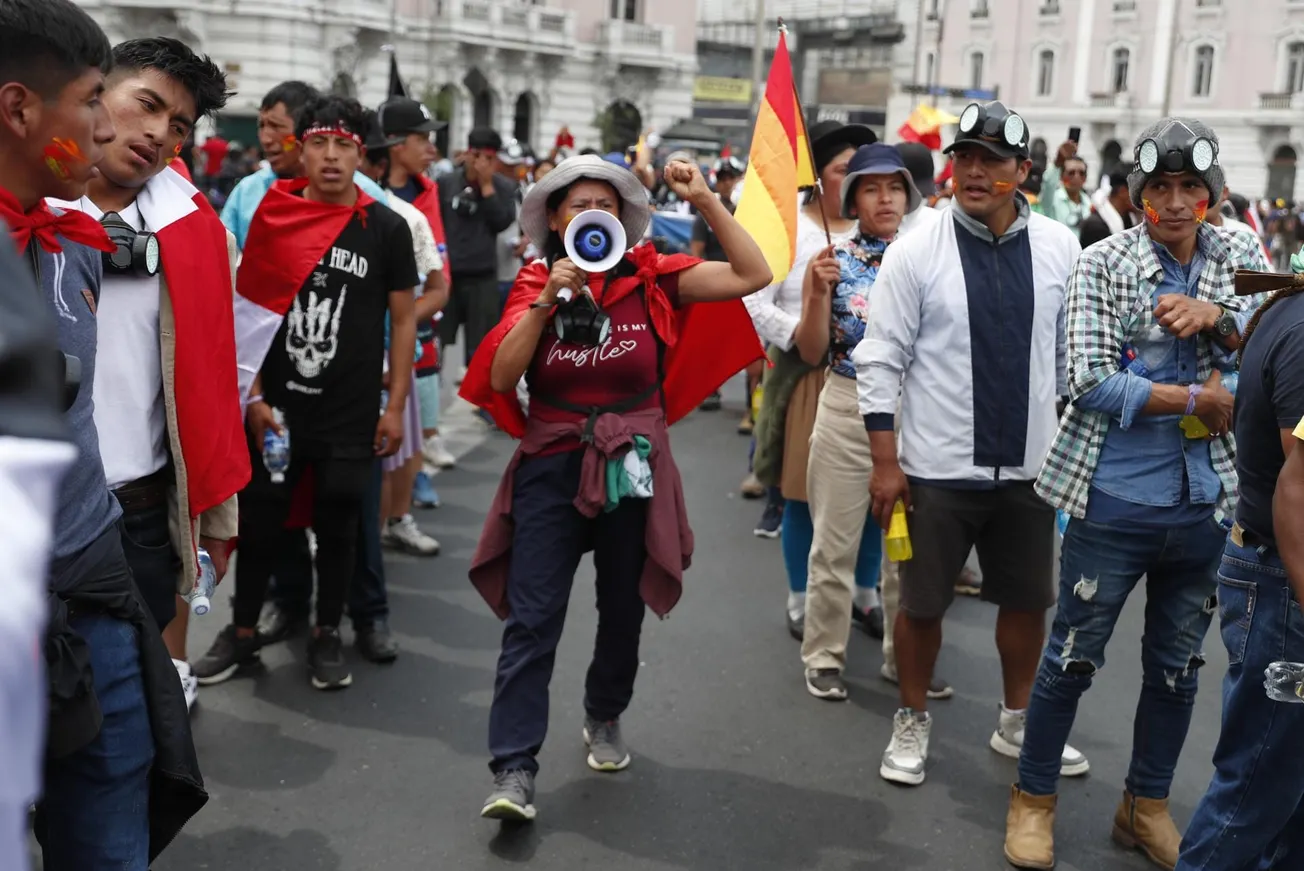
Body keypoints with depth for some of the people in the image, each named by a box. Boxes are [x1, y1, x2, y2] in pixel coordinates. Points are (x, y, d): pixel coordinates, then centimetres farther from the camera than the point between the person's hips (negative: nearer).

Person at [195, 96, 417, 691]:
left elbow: (403, 320, 1)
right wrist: (254, 396, -4)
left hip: (352, 415, -1)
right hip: (277, 408, 1)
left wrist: (395, 407, -3)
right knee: (258, 520, 10)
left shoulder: (386, 228, -3)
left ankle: (327, 635, 26)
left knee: (337, 525, 10)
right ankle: (243, 630, 28)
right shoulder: (272, 218, 0)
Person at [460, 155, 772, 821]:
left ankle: (605, 718, 42)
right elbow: (500, 378, -11)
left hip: (632, 470, 1)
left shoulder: (652, 280, -2)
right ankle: (514, 770, -1)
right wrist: (548, 300, -17)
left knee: (623, 612, 16)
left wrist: (705, 201, -13)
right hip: (552, 467, 0)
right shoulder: (535, 285, 0)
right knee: (531, 619, -6)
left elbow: (753, 274, -10)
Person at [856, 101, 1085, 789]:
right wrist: (885, 462, -10)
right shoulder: (915, 252, -9)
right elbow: (880, 361, -8)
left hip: (1031, 466, 3)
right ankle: (912, 721, 30)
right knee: (922, 604, 8)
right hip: (938, 470, -3)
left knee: (1029, 600, 16)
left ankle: (1017, 722, 36)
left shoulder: (1060, 247, -1)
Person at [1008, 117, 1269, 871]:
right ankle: (1034, 797, 24)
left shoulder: (1241, 259, 5)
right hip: (1116, 499, -4)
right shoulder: (1104, 265, -7)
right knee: (1073, 656, 6)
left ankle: (1148, 806, 33)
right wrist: (1199, 401, -13)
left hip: (1207, 504, 4)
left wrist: (1219, 315, -19)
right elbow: (1091, 383, -16)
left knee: (1178, 665, 16)